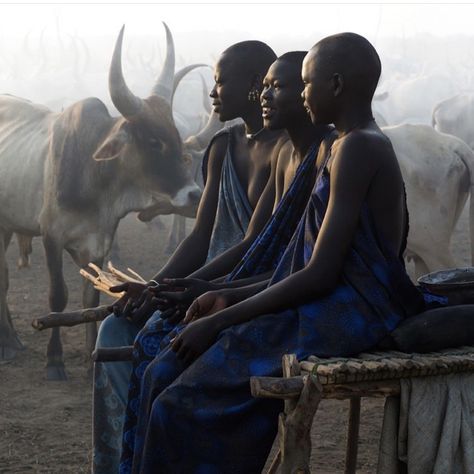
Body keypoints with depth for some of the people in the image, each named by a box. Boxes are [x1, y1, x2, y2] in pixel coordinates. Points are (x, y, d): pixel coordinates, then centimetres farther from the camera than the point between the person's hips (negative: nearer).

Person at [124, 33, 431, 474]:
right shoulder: (336, 149, 17)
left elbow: (319, 275, -19)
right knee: (164, 374, 2)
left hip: (346, 317, -10)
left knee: (184, 402, -17)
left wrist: (218, 321, -15)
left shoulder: (356, 150, -15)